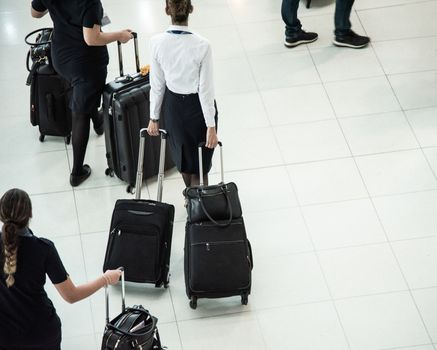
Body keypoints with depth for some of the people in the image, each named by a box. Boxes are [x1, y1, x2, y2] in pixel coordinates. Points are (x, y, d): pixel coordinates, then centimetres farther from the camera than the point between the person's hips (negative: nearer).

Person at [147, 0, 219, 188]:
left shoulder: (157, 42, -17)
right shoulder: (202, 46, -25)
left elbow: (157, 84, -7)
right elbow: (205, 89, -19)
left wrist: (154, 117, 6)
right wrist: (211, 125, -9)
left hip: (172, 106, 4)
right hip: (197, 107, -4)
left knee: (183, 156, 26)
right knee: (200, 163, 12)